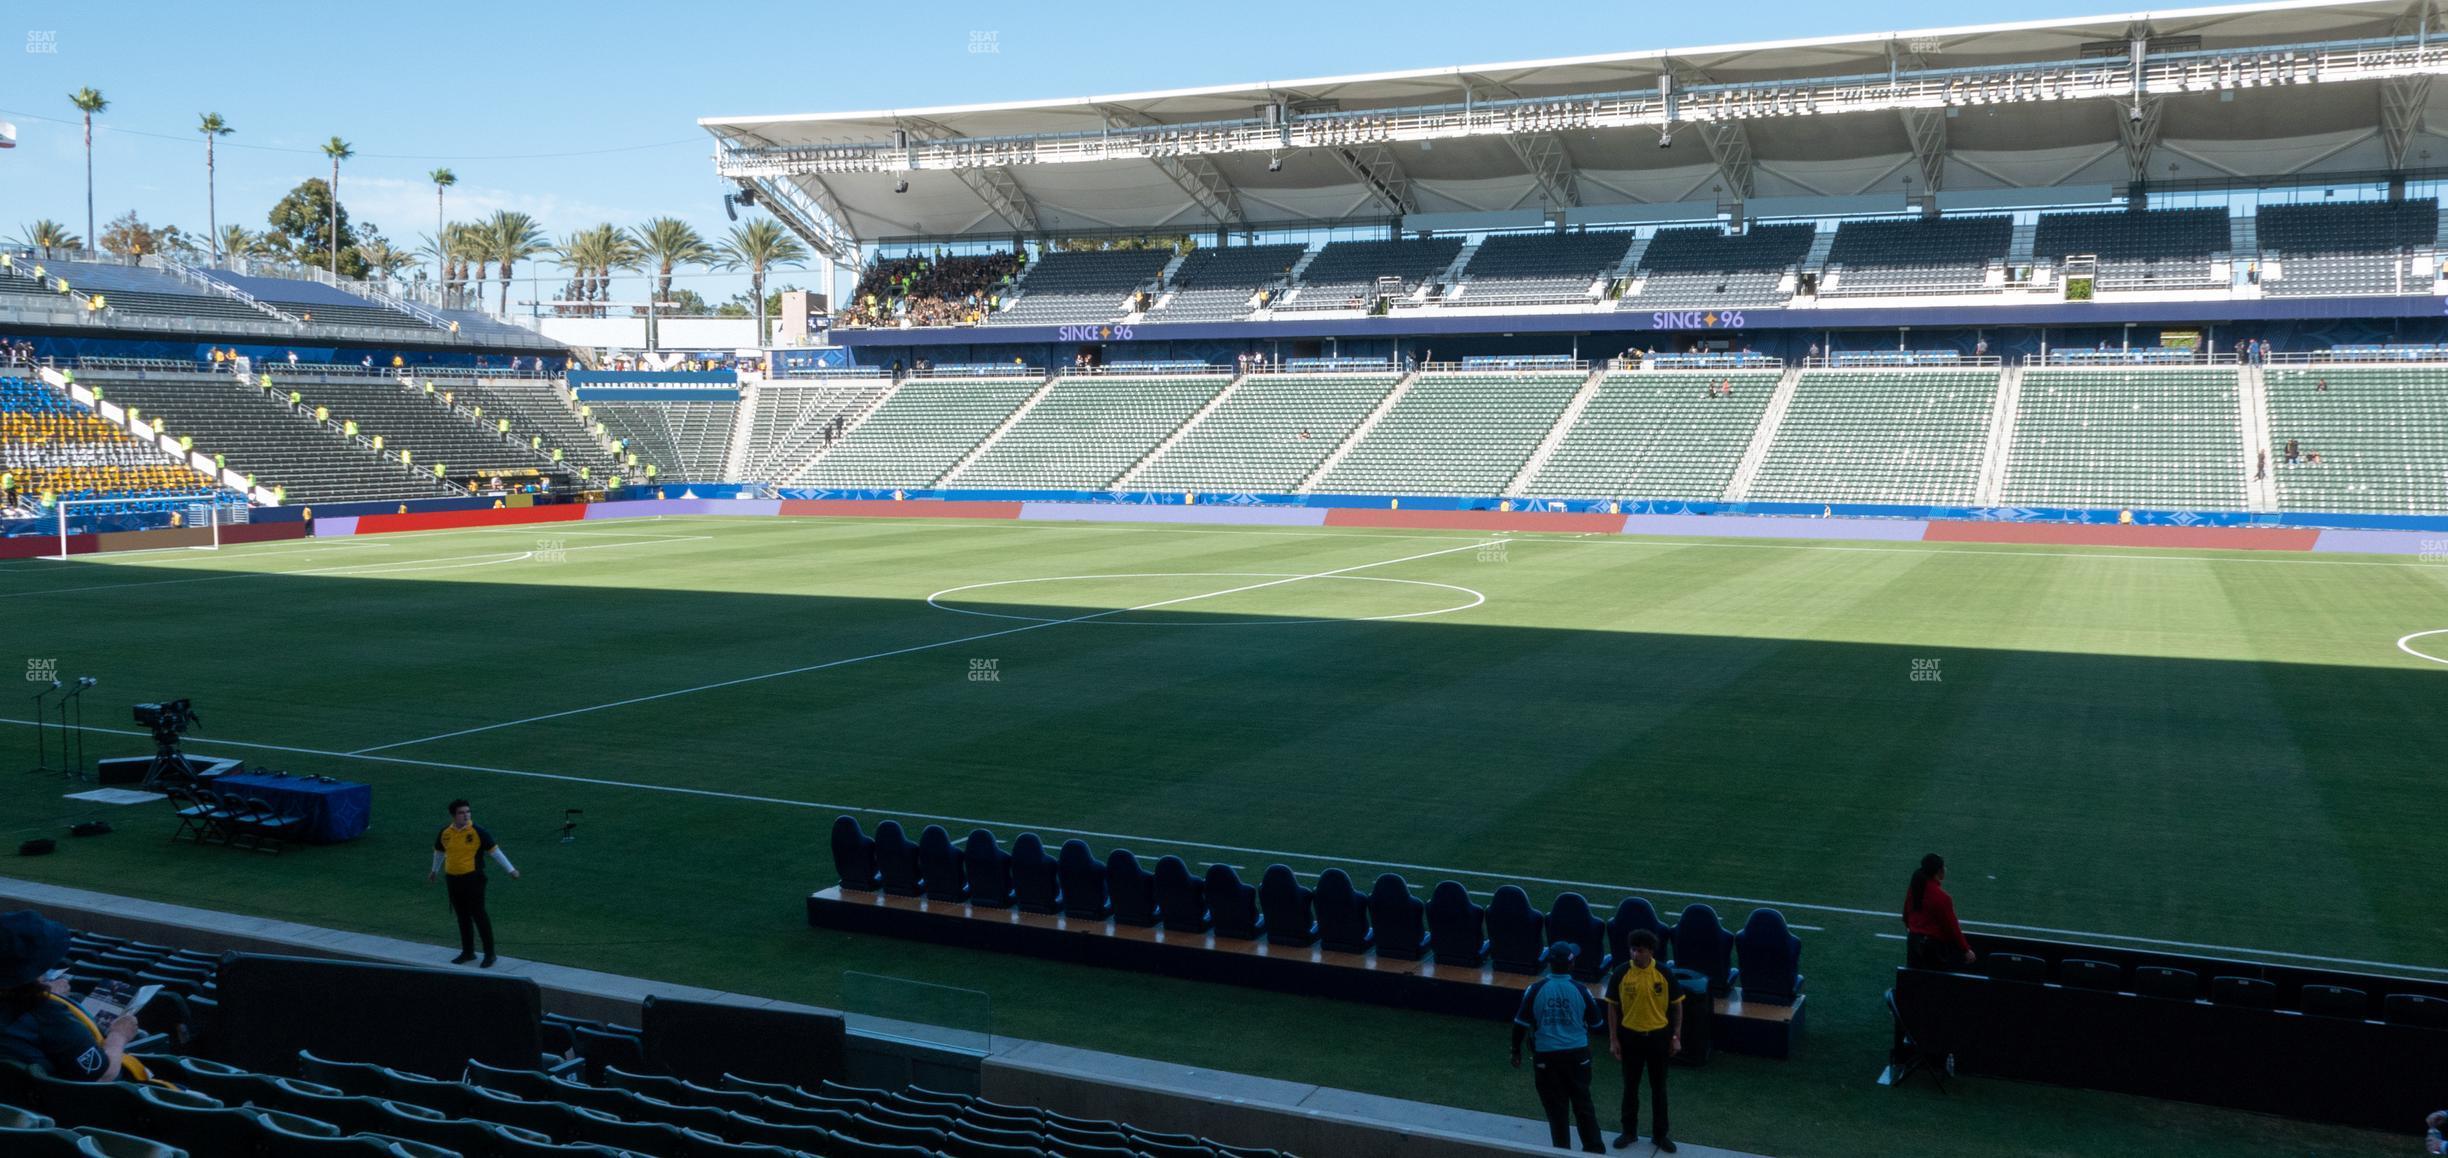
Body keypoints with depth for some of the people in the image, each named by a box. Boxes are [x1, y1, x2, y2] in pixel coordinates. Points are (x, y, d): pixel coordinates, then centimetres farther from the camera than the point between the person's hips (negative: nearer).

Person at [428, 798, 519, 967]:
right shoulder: (445, 832, 2)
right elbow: (439, 851, 21)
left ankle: (489, 954, 5)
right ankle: (468, 952, 26)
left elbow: (494, 850, -10)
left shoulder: (478, 832, -12)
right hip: (453, 879, 5)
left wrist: (510, 869, -12)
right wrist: (435, 870, 35)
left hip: (473, 878, -5)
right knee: (462, 917, 14)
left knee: (478, 915, -3)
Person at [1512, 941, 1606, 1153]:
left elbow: (1521, 1023, -4)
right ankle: (1595, 1150, 22)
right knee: (1583, 1104, 15)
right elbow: (1595, 1023, 6)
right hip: (1577, 1054, 1)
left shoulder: (1536, 989, -9)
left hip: (1546, 1056, -1)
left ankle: (1562, 1151, 15)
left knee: (1556, 1108, 9)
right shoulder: (1580, 990, -7)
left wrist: (1516, 1051, 9)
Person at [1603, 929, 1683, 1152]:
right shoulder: (1621, 973, -10)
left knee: (1659, 1087, 11)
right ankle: (1629, 1131, 26)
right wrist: (1613, 1040, -4)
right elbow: (1612, 1007, -2)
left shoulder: (1663, 973, -10)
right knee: (1630, 1086, 12)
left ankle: (1660, 1134, 23)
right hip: (1630, 1036, 0)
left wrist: (1676, 1037, -2)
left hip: (1658, 1036, 0)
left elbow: (1676, 1005, 1)